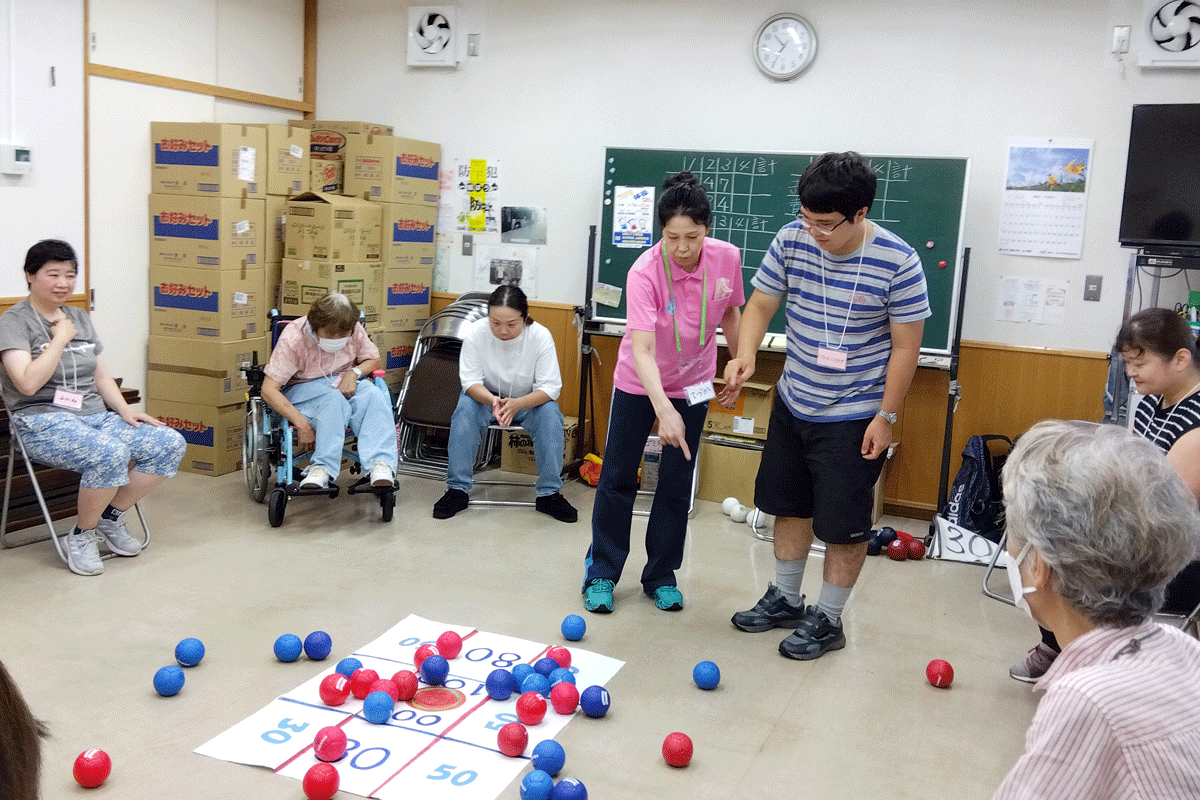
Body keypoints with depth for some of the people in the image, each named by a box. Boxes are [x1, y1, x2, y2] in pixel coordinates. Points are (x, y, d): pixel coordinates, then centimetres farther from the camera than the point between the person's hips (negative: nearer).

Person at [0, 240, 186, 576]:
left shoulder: (80, 317, 19)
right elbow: (28, 383, -17)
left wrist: (125, 410, 4)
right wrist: (60, 338, -10)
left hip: (96, 416, 7)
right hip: (44, 423, -7)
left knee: (171, 444, -15)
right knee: (111, 453, -37)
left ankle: (110, 518, 1)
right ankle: (82, 536, -12)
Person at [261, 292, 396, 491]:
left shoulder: (354, 330, -8)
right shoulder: (293, 338, -20)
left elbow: (373, 360, 10)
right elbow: (269, 390, -23)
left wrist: (354, 372, -14)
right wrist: (302, 424, -33)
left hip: (345, 383, 4)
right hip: (303, 388, -4)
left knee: (375, 396, -30)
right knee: (333, 400, -39)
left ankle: (380, 463, -43)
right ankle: (322, 467, -46)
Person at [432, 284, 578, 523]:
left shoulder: (540, 336, -22)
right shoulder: (475, 332, -21)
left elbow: (550, 386, -22)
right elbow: (471, 380, -18)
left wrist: (516, 404, -40)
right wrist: (492, 400, -42)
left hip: (529, 400, 0)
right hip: (486, 397, 0)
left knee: (550, 413, -30)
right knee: (465, 409, -31)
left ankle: (549, 493, -18)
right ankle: (458, 489, -19)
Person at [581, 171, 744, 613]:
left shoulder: (727, 259, -19)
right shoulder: (645, 272, -31)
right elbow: (641, 350, -40)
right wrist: (664, 410, -53)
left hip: (693, 384, 3)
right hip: (638, 383, -3)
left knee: (677, 483, 8)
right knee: (618, 477, 4)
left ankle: (661, 576, 22)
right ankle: (601, 573, 18)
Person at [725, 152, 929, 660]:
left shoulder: (897, 262, -20)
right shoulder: (792, 241, -10)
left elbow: (906, 345, -12)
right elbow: (761, 304, 0)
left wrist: (886, 416, -12)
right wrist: (747, 352, -20)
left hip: (854, 416, -5)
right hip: (793, 403, 5)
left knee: (844, 525, 4)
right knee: (789, 505, 18)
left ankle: (828, 619, 23)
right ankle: (785, 599, 37)